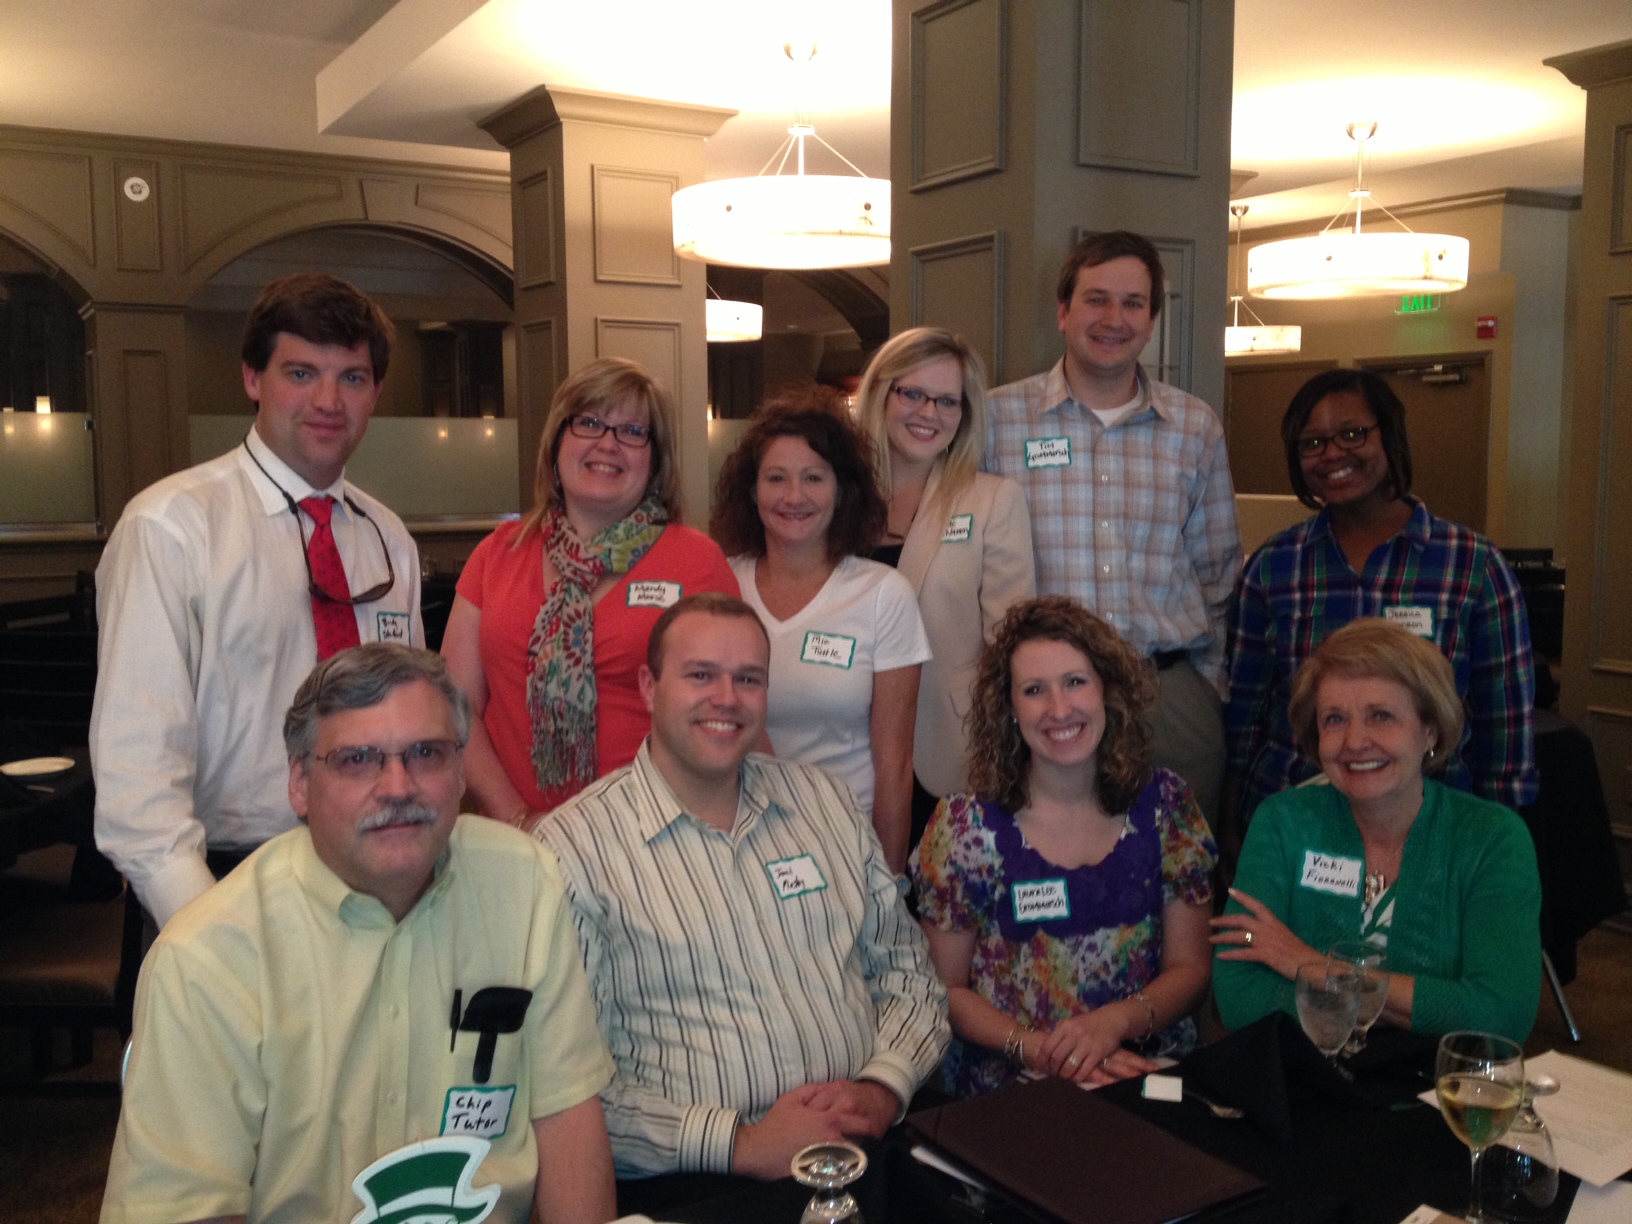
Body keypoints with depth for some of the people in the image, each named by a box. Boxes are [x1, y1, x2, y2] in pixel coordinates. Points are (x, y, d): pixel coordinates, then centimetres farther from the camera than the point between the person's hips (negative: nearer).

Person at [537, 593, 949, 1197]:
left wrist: (883, 1087, -3)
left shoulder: (825, 799, 13)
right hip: (690, 1190, -2)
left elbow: (907, 971, 16)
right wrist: (739, 1143, -15)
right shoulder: (572, 846, -5)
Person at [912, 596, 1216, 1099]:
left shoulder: (1165, 806, 2)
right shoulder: (966, 827, -6)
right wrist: (1034, 1048, -17)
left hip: (1151, 1071, 3)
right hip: (1008, 1093, -3)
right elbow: (947, 988, -1)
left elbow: (1189, 968, 6)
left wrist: (1113, 1022, -13)